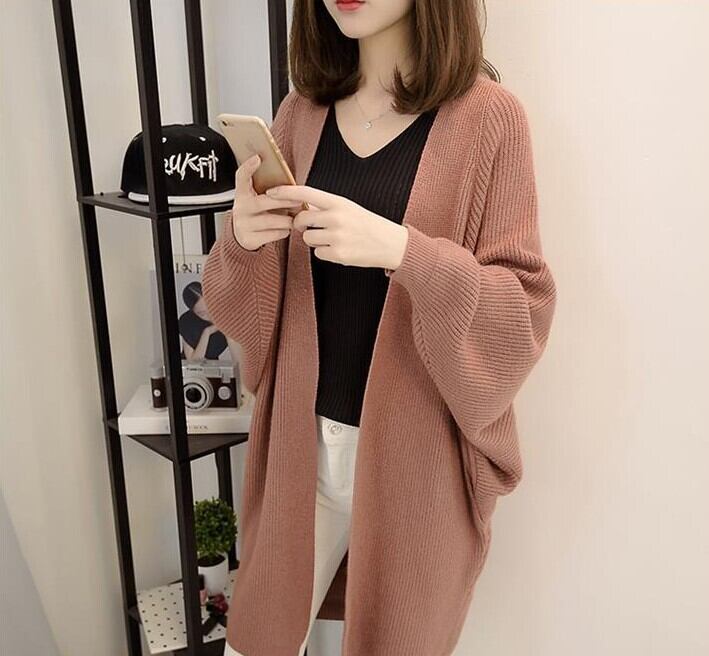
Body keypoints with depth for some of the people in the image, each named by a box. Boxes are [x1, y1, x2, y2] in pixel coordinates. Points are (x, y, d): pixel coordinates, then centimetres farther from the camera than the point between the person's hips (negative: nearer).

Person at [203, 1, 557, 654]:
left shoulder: (489, 117, -9)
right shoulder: (302, 112, 4)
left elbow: (525, 311, -12)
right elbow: (247, 306, 6)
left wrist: (403, 250, -28)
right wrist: (243, 239, -17)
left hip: (418, 454, -3)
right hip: (303, 441, 4)